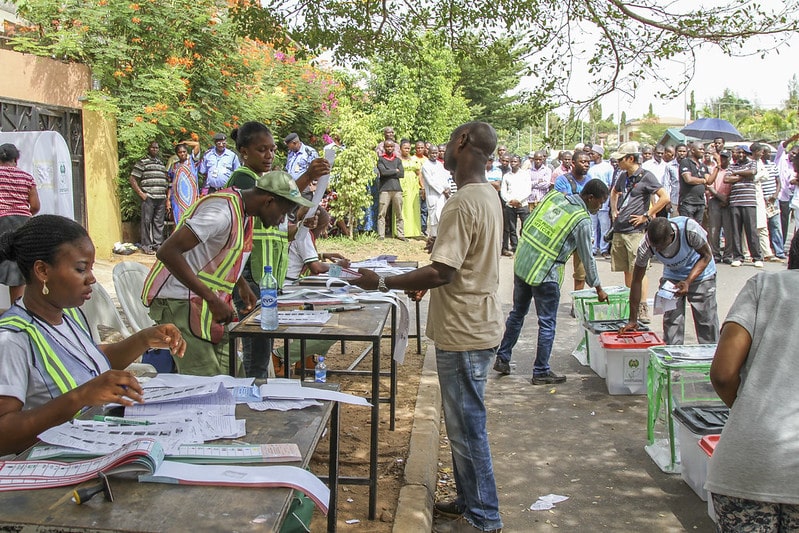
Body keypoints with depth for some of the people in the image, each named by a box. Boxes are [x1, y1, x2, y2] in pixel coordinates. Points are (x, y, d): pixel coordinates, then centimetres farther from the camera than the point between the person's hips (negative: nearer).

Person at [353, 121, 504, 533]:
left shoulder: (463, 203, -22)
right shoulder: (488, 195, 10)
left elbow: (442, 272, -27)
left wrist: (382, 282, -23)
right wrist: (443, 244, 32)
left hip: (464, 333, -10)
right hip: (476, 325, 10)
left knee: (466, 427, 2)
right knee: (464, 423, 20)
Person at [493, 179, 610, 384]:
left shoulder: (554, 195, 6)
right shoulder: (582, 221, -10)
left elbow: (527, 224, 11)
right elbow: (587, 258, -2)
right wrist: (598, 288, 10)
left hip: (521, 262, 7)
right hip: (544, 274, -7)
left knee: (517, 313, 20)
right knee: (547, 323, 6)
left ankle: (502, 359, 28)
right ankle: (541, 372, 14)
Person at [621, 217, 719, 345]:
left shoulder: (690, 229, -37)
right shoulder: (646, 246, -30)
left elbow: (706, 256, -18)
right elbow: (636, 281, -19)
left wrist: (688, 282, -32)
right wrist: (633, 320, -17)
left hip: (700, 272, -1)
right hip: (672, 276, 2)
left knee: (706, 320, -1)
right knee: (671, 322, -7)